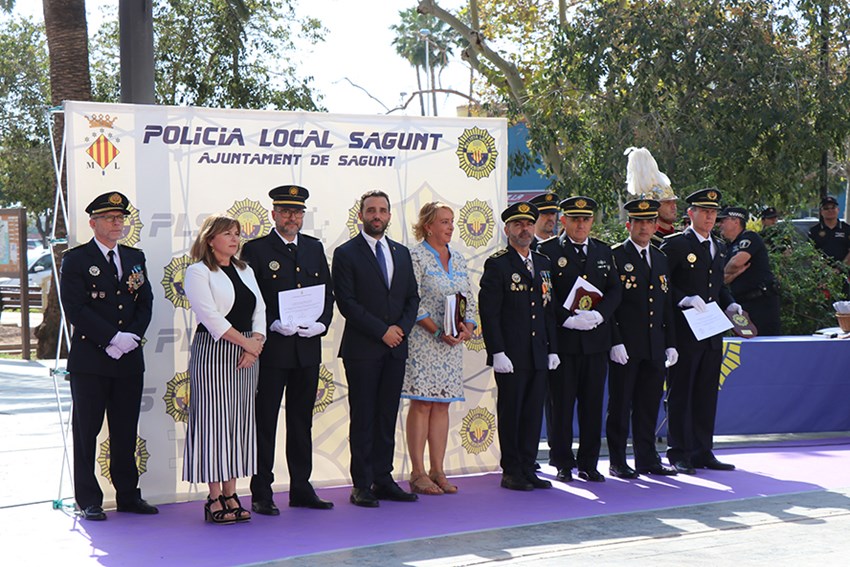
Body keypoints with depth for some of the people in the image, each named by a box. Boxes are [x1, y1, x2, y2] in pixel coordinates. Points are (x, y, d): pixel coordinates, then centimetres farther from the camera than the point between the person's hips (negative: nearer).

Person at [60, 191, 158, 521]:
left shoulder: (135, 258, 14)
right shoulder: (76, 260, -3)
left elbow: (145, 303, 10)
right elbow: (75, 309, -11)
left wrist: (132, 337, -7)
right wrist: (112, 339, -16)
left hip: (129, 358, 5)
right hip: (89, 359, -5)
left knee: (126, 431, 10)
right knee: (86, 431, 2)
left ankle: (128, 495, 18)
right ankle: (88, 501, 9)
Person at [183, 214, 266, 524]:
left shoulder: (245, 271, 17)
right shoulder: (198, 272, -4)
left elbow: (259, 309, 12)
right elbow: (210, 316, -14)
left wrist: (256, 343, -5)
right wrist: (246, 342, -14)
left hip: (246, 354, 7)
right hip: (212, 352, -7)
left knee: (240, 420, 6)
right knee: (214, 419, -5)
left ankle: (230, 493, 12)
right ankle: (215, 498, 0)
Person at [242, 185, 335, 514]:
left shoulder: (315, 248, 13)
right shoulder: (256, 250, -2)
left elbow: (328, 292, 13)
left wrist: (321, 323, -4)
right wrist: (274, 324, -18)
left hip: (308, 348, 5)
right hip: (271, 348, -5)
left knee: (302, 421, 12)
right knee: (265, 422, -1)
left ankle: (302, 489, 19)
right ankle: (261, 494, 5)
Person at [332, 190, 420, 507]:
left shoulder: (401, 253, 15)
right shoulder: (346, 254, -2)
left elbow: (412, 297, 15)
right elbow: (347, 302, -9)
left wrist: (402, 328, -3)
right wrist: (382, 331, -13)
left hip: (395, 348, 5)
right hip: (362, 349, -5)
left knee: (387, 417, 8)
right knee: (363, 419, -2)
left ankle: (383, 480, 13)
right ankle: (362, 485, 2)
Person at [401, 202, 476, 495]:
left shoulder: (458, 259, 14)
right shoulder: (415, 256, -6)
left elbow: (469, 299, 15)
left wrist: (468, 327, -4)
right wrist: (438, 331, -17)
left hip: (452, 342, 6)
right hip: (423, 340, -6)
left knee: (442, 405, 7)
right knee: (421, 403, -5)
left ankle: (438, 471, 11)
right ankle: (418, 473, -1)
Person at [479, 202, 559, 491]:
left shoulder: (543, 263, 15)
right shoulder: (497, 264, -5)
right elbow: (488, 312, -10)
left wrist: (553, 348, 12)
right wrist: (497, 352, -15)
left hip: (539, 355, 6)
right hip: (510, 356, -6)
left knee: (533, 413, 8)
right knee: (510, 413, 0)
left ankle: (528, 469, 16)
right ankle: (511, 472, 9)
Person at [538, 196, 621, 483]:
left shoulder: (603, 251, 14)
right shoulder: (548, 251, -1)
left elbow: (615, 290, 9)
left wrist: (599, 314, -9)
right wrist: (568, 319, -18)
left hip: (596, 340, 4)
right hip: (562, 340, -4)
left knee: (593, 403, 7)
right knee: (561, 403, 1)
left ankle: (589, 463, 16)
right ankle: (563, 463, 11)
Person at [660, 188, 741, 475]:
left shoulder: (719, 247, 17)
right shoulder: (675, 244, -6)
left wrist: (730, 304, 9)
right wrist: (683, 299, -23)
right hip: (684, 333, -7)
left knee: (707, 394, 11)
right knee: (680, 394, -1)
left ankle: (703, 452, 18)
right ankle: (678, 454, 5)